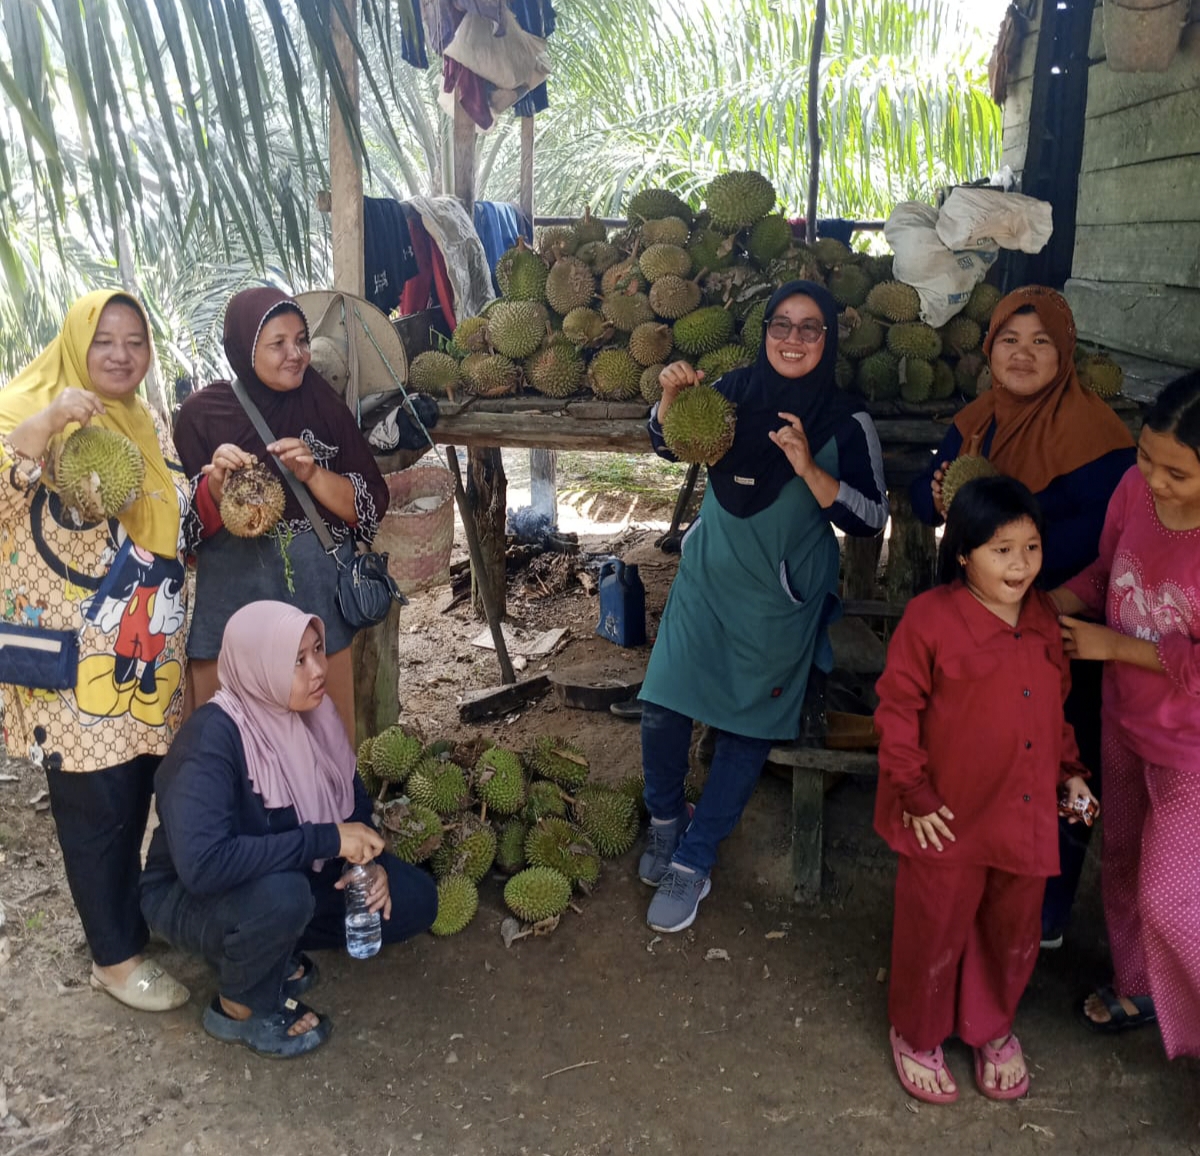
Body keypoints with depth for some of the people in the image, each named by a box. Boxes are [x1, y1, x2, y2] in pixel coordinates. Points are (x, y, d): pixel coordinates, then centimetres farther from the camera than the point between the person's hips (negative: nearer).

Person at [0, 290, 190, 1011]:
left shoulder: (149, 425, 13)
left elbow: (177, 523, 22)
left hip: (153, 657, 6)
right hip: (78, 661, -6)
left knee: (140, 791, 16)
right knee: (98, 804, 3)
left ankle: (133, 907, 37)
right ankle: (117, 956, 19)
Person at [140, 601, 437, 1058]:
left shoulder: (311, 713, -11)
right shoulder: (212, 737, -31)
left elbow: (352, 800, 3)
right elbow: (202, 864, -42)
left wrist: (369, 859, -17)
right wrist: (327, 839, -37)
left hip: (290, 878, 7)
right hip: (189, 896, -6)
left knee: (414, 899, -6)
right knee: (281, 895, -38)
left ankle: (272, 949, 9)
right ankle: (239, 1008, -7)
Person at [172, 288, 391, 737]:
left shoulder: (323, 406, 3)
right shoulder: (202, 414, -1)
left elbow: (370, 506, -1)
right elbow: (188, 527, -1)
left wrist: (312, 474, -15)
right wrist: (216, 484, -19)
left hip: (317, 595, 1)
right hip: (229, 601, 0)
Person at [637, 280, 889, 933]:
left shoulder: (846, 423, -9)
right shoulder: (735, 391, -3)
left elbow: (871, 519, -13)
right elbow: (668, 445, 10)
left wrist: (809, 470, -26)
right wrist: (671, 397, -11)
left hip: (782, 598, -2)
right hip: (708, 578, 2)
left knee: (748, 728, 3)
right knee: (662, 708, -5)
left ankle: (692, 863, 18)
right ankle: (666, 822, 24)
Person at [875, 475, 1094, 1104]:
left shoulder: (1044, 617, 1)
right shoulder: (930, 617, -18)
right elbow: (897, 708, -12)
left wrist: (1070, 770, 9)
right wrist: (913, 792, -13)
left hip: (1028, 816, 5)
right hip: (949, 818, -5)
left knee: (1013, 932, 21)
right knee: (935, 932, 13)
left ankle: (992, 1028, 47)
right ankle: (916, 1034, 38)